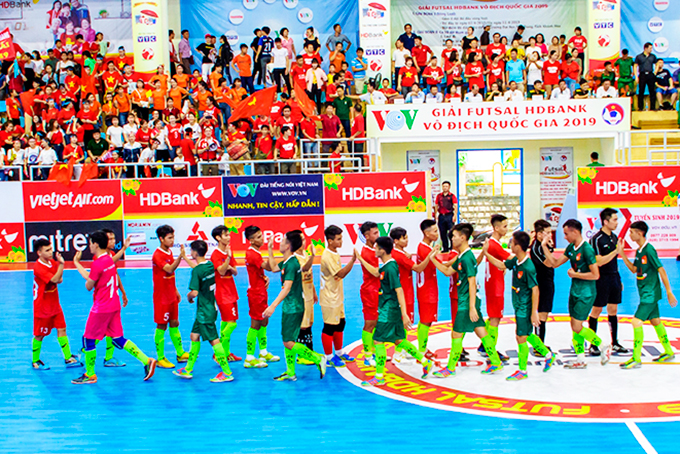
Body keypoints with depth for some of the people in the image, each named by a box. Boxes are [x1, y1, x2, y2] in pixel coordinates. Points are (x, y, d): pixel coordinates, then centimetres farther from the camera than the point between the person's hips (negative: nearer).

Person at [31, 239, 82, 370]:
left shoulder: (53, 262, 2)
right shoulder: (38, 267, -23)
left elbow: (59, 280, 10)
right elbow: (54, 279, -30)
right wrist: (61, 264, -33)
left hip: (55, 304, 7)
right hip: (42, 307, -7)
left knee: (62, 329, 4)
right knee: (39, 335, 6)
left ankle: (68, 358, 8)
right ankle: (35, 361, 22)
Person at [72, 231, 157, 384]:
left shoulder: (98, 263, -19)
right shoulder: (109, 259, 9)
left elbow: (88, 286, -11)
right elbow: (90, 277, 18)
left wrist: (88, 281, 10)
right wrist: (77, 263, 25)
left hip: (101, 308, -9)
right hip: (114, 305, 9)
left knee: (89, 339, 6)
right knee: (118, 338, 13)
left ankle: (90, 375, 15)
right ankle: (147, 361, 4)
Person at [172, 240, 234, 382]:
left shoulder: (197, 271, -20)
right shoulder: (210, 264, 5)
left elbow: (194, 292, -25)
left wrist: (188, 296, -2)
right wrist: (184, 256, 39)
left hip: (205, 312, -9)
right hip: (210, 307, 9)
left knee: (214, 340, -5)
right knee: (194, 336, 16)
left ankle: (227, 372, -2)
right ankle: (188, 369, 24)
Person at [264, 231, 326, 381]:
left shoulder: (292, 264, -20)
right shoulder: (286, 262, 9)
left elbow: (287, 288, -29)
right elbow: (273, 268, 32)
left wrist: (273, 306, -35)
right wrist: (270, 250, 27)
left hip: (294, 308, -10)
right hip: (288, 308, 10)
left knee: (289, 343, -9)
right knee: (287, 341, 13)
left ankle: (318, 359, -3)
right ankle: (290, 373, 21)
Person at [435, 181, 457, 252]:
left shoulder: (452, 196, 2)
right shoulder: (439, 196, 12)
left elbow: (455, 206, -2)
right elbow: (436, 206, 16)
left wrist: (455, 215, -12)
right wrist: (435, 215, 10)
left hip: (449, 215, -4)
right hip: (441, 216, 4)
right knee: (443, 233, 6)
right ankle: (445, 248, 15)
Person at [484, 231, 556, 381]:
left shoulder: (528, 267, -25)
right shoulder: (515, 261, -1)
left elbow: (535, 290, -22)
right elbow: (501, 265, 17)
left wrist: (534, 312, -21)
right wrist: (486, 253, 11)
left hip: (525, 308, -8)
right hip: (519, 306, 8)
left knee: (521, 337, 1)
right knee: (527, 335, 20)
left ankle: (522, 371, 13)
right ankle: (547, 355, 38)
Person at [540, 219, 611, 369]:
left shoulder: (587, 249, -18)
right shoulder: (571, 248, 7)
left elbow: (595, 275, -21)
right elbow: (555, 263, 14)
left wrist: (574, 274, -13)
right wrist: (544, 246, 10)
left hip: (586, 293, -8)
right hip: (574, 291, 8)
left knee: (577, 327, -8)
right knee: (574, 326, 9)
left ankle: (604, 346, 11)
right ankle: (580, 360, 16)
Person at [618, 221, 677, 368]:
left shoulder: (649, 250, -19)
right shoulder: (639, 251, 7)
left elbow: (662, 271, -17)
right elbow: (634, 269, 14)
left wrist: (669, 292, -16)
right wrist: (621, 253, 7)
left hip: (650, 293, -9)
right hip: (647, 294, 9)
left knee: (636, 321, -14)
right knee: (655, 321, 18)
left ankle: (636, 359, -11)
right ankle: (668, 352, 32)